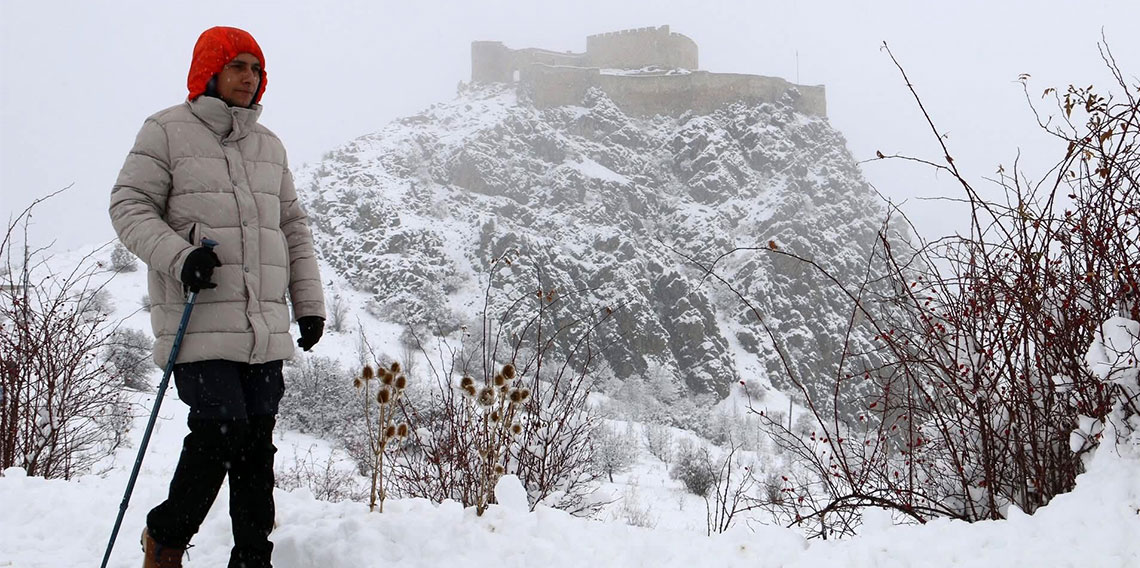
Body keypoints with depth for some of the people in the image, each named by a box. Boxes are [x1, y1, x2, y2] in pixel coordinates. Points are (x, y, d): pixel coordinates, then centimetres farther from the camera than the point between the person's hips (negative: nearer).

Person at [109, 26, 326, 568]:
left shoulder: (268, 144, 19)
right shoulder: (166, 131, 3)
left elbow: (293, 227, 21)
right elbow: (129, 205, -2)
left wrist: (309, 303, 15)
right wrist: (178, 256, -19)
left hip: (265, 328, 5)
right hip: (199, 321, -5)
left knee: (257, 443, 5)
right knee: (220, 432, -11)